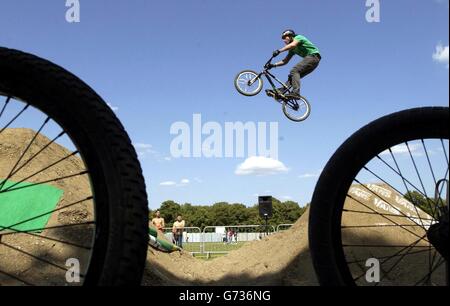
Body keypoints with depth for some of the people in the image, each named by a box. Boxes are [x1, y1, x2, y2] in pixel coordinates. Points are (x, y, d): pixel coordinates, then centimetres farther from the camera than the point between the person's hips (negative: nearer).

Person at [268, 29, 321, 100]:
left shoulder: (298, 37, -2)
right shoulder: (292, 49, 23)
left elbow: (292, 45, -25)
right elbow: (285, 61, 18)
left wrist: (279, 51, -31)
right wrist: (274, 65, 5)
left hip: (313, 56, -9)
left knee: (294, 71, -23)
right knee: (293, 75, 2)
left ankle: (295, 93, -35)